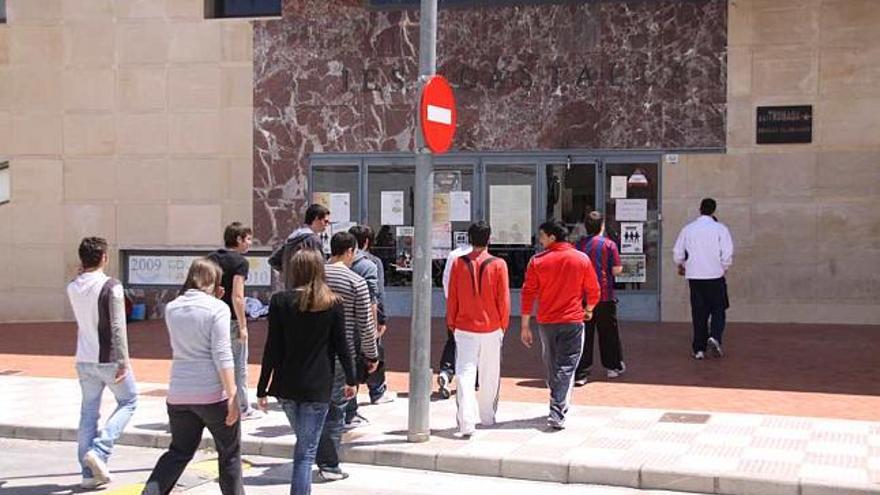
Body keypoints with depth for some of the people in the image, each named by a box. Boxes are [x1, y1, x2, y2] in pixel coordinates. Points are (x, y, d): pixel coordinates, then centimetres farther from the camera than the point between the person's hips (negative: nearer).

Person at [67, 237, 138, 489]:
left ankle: (89, 473, 14)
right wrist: (123, 361, -18)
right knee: (128, 402, 13)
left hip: (84, 359, 6)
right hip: (108, 359, -6)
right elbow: (117, 327, -20)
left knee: (88, 412, 12)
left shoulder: (72, 288, 3)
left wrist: (83, 271, 14)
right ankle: (99, 451, -3)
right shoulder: (111, 286, -15)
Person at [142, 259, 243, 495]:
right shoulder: (217, 308, -9)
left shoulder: (172, 308, 8)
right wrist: (232, 395, -15)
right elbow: (222, 354, -16)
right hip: (213, 393, -5)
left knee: (179, 451, 16)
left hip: (178, 393, 5)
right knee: (229, 453, 11)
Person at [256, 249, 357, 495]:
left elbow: (272, 347, -4)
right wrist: (351, 380, 14)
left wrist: (262, 389, 0)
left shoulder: (280, 301, -3)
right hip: (318, 388, -2)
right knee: (307, 451, 0)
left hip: (286, 385, 2)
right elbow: (341, 346, 1)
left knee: (303, 443, 23)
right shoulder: (333, 304, -3)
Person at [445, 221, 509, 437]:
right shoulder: (498, 265, -7)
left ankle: (466, 423, -14)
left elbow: (452, 298, 2)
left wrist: (451, 323, 13)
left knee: (465, 374, -2)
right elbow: (504, 299, -3)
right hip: (491, 329, 0)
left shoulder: (458, 263, -4)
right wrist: (503, 325, 10)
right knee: (490, 376, 15)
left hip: (464, 328, 0)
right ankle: (487, 417, 27)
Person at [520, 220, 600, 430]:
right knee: (566, 367, -1)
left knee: (551, 365, 17)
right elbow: (594, 291, 4)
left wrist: (525, 326, 1)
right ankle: (557, 413, -12)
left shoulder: (537, 261, -5)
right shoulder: (582, 259, -2)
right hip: (573, 321, -1)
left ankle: (558, 404, 31)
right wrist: (588, 310, 24)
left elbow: (528, 293, -4)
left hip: (546, 322, 1)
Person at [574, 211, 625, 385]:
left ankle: (580, 373, -2)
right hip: (605, 296, -2)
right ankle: (613, 366, 26)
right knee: (608, 332, 14)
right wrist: (621, 267, 12)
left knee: (583, 334, 3)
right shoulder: (609, 244, -6)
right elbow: (616, 270, -9)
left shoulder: (578, 245, 2)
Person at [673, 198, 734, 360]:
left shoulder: (688, 229, 2)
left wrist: (681, 266, 26)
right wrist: (724, 269, 9)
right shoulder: (720, 229, -6)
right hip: (715, 276, -2)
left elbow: (677, 253, 6)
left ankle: (699, 349, 8)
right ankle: (714, 337, -13)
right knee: (718, 310, 10)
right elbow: (727, 254, -9)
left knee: (699, 312, 9)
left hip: (694, 276, 2)